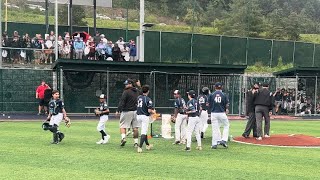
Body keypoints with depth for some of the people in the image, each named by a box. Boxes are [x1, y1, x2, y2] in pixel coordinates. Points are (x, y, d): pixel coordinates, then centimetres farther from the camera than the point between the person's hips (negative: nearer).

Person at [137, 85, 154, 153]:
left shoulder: (139, 97, 2)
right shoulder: (148, 99, -15)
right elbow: (149, 110, -18)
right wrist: (153, 112, 4)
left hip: (138, 116, 7)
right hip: (145, 116, -7)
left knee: (144, 130, 21)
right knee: (144, 132, -4)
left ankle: (147, 145, 35)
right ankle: (140, 147, -13)